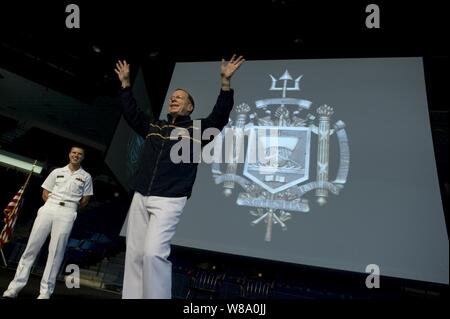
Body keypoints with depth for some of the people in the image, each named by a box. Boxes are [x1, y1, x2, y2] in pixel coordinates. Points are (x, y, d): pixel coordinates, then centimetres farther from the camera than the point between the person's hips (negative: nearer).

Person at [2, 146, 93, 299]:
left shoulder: (86, 177, 10)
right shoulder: (57, 172, 15)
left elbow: (84, 201, 12)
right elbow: (45, 193, 14)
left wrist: (69, 206, 6)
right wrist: (53, 204, 2)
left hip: (67, 213, -2)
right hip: (48, 208, 2)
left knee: (56, 251, -5)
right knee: (32, 246, -1)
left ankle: (45, 291, 2)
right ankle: (16, 286, 5)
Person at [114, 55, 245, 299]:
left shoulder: (197, 129, 5)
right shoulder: (152, 126, 19)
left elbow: (220, 116, -8)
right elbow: (131, 112, 25)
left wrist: (225, 81, -15)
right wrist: (125, 82, 22)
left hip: (169, 201, -5)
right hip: (140, 198, 6)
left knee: (153, 252, -19)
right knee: (134, 254, 7)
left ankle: (156, 297, -5)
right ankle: (132, 297, 17)